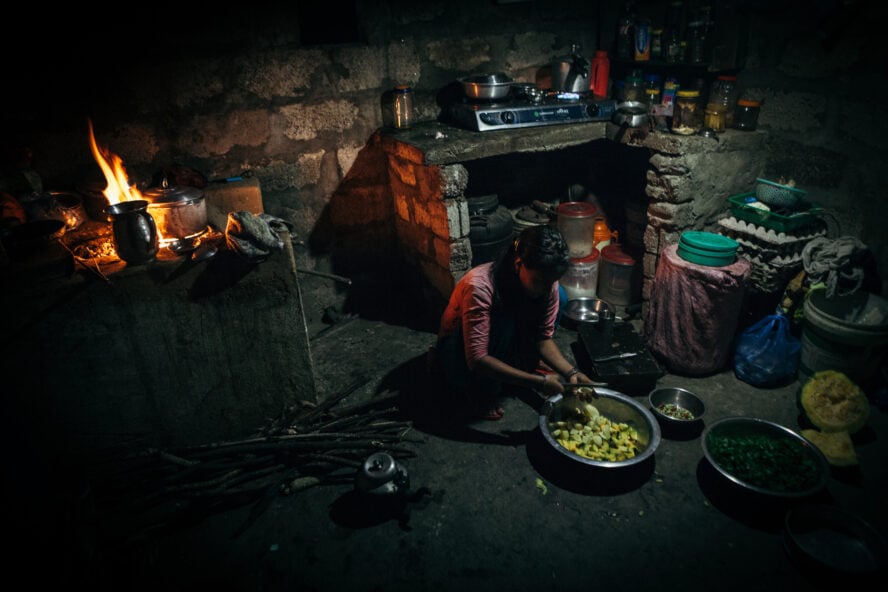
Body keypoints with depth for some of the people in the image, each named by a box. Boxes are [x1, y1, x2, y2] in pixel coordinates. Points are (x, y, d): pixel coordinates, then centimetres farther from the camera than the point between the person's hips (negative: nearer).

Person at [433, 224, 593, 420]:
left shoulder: (547, 282, -19)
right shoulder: (480, 287, -37)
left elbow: (544, 337, -9)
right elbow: (477, 361, -38)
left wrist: (571, 372, -26)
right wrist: (538, 382, -39)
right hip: (460, 356, -5)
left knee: (559, 297, -12)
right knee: (503, 321, -38)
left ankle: (526, 363, 3)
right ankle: (482, 392, -13)